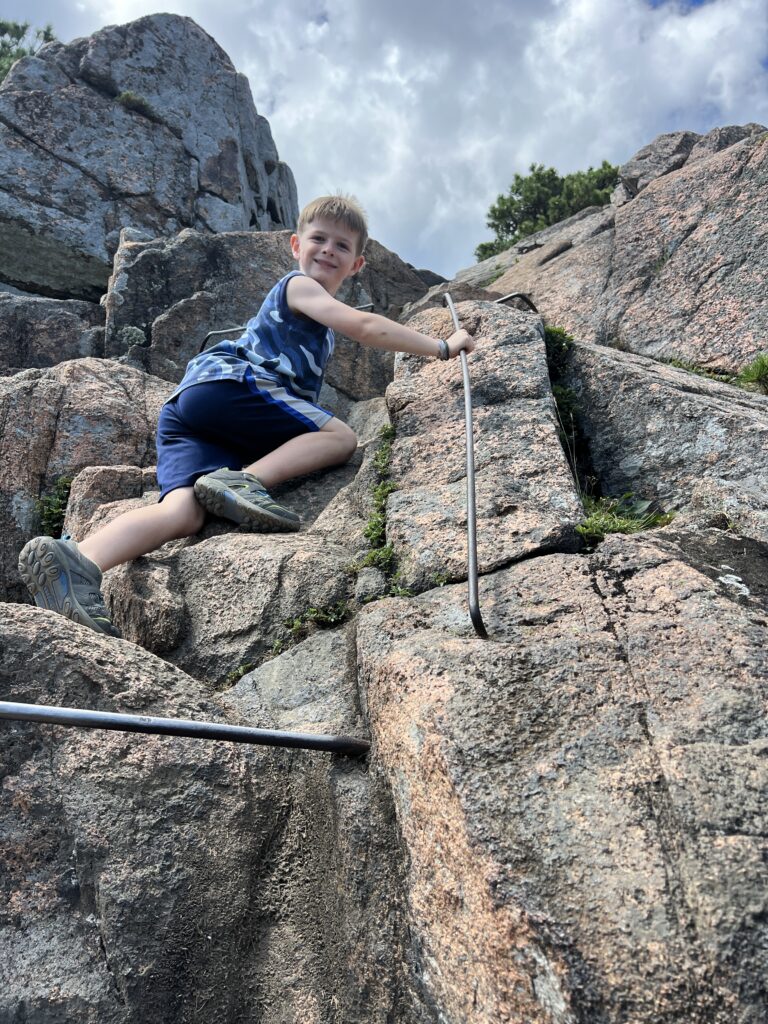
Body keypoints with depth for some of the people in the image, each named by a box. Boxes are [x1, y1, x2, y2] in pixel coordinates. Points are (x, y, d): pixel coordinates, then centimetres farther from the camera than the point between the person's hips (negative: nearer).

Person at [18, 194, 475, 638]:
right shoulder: (299, 285, 10)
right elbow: (365, 325, -3)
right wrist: (442, 347, 2)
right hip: (223, 383, -8)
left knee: (184, 512, -17)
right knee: (341, 437, -9)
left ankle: (79, 561, -38)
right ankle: (242, 482, -27)